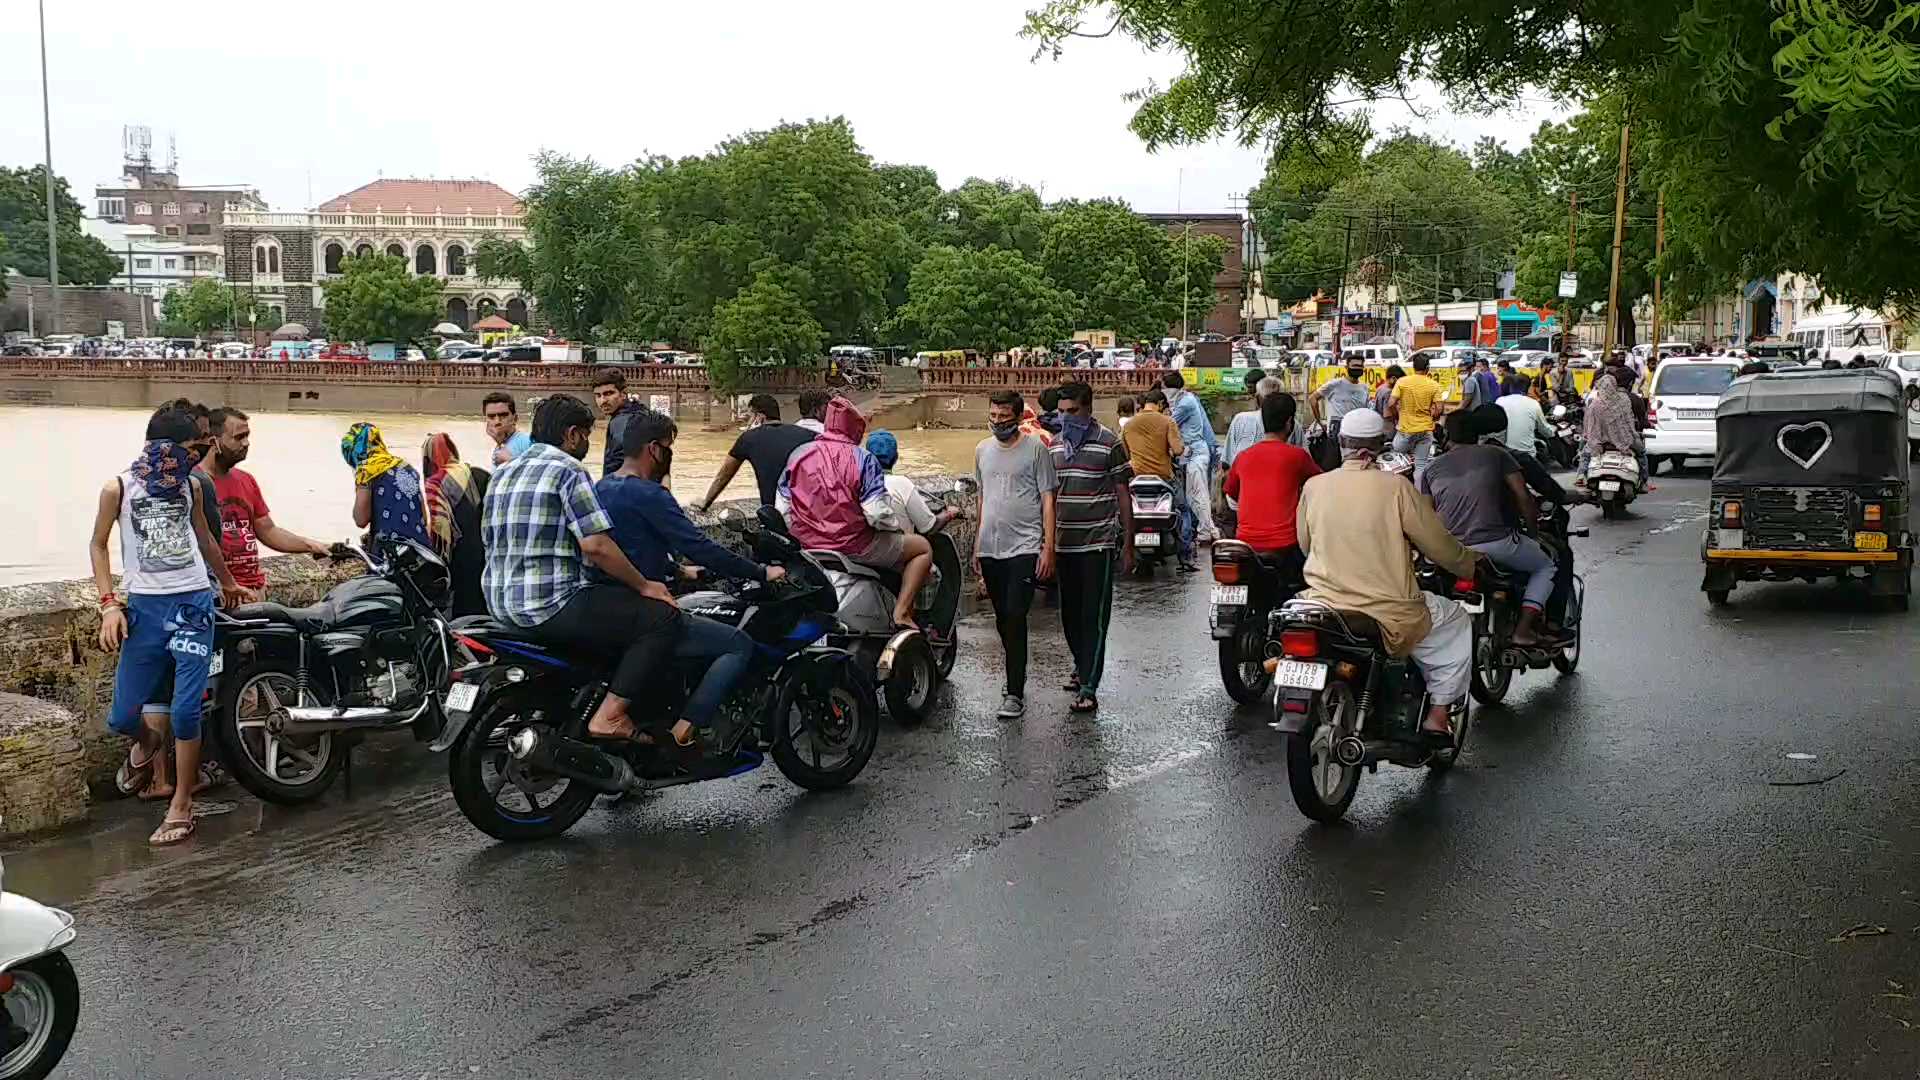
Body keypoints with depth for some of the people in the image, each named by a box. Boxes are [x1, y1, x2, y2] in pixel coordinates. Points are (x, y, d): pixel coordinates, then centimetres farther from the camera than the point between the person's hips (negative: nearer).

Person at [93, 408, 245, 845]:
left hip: (194, 603, 1)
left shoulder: (189, 484, 8)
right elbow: (98, 544, 6)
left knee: (186, 710, -6)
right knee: (121, 716, -1)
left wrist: (227, 582, 38)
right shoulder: (119, 487, -1)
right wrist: (109, 604, -4)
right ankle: (148, 741, 36)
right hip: (145, 607, -1)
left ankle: (181, 805, 8)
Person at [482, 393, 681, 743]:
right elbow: (595, 544, -18)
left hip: (501, 602, 10)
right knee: (663, 616, -9)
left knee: (617, 608, 32)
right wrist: (644, 586, -7)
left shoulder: (503, 472, 17)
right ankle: (610, 716, -14)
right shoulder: (568, 471, -9)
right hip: (552, 603, -10)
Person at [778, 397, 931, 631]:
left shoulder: (798, 455, 4)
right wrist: (899, 526, 4)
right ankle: (902, 613, -1)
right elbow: (878, 514, -17)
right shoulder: (863, 460, -10)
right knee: (923, 548, 11)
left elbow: (782, 509, 6)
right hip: (854, 546, -6)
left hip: (806, 546, 6)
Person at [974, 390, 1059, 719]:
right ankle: (1016, 673, 31)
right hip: (990, 549, 6)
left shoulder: (1036, 449, -4)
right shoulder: (982, 450, 13)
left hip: (1025, 548, -6)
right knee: (1003, 619, 14)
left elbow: (1048, 500, -5)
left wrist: (1048, 547, -11)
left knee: (1015, 618, -13)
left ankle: (1015, 693, -10)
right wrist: (977, 546, 19)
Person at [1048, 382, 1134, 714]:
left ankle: (1088, 689, -7)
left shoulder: (1109, 444, -5)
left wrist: (1128, 546, -5)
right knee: (1070, 614, 13)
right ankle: (1082, 667, 34)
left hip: (1098, 543, -5)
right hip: (1064, 545, 5)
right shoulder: (1055, 446, 10)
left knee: (1094, 616, -6)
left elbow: (1123, 495, -3)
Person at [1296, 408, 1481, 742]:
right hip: (1387, 614, -4)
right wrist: (1471, 562, 17)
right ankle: (1438, 714, 17)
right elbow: (1440, 547, -5)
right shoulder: (1396, 487, -12)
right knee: (1457, 622, 22)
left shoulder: (1313, 486, -1)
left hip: (1323, 606, 4)